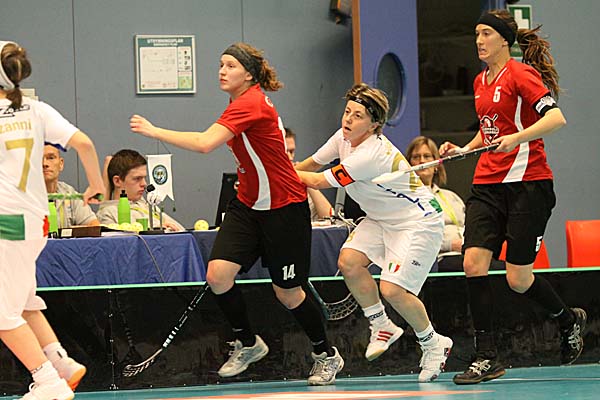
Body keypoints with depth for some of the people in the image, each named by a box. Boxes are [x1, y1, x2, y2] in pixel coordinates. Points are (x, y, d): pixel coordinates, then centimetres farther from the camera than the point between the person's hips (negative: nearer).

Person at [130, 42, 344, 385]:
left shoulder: (251, 104, -22)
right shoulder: (242, 103, 8)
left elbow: (205, 143, -33)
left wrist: (154, 131, -28)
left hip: (284, 208, -8)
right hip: (248, 205, 8)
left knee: (288, 293, 2)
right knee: (218, 274, -9)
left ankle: (327, 355, 24)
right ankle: (248, 343, 12)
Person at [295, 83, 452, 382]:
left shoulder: (371, 155, -32)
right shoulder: (344, 137, -5)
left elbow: (317, 181, -22)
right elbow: (311, 165, 12)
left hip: (418, 221, -9)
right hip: (381, 219, 9)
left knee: (392, 290, -20)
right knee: (349, 262, -14)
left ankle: (433, 344, 4)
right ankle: (381, 327, 6)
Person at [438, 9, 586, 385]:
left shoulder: (521, 74, -8)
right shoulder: (481, 82, 15)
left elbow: (556, 117, -20)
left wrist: (516, 138, -31)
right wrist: (464, 150, 13)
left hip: (528, 184, -7)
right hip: (487, 183, 7)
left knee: (518, 278, -4)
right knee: (474, 264, -10)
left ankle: (569, 319, 26)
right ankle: (487, 357, -5)